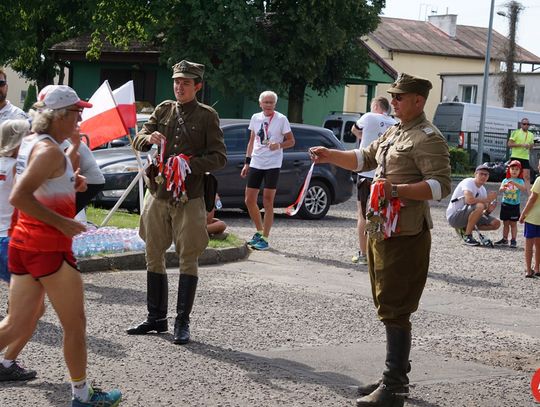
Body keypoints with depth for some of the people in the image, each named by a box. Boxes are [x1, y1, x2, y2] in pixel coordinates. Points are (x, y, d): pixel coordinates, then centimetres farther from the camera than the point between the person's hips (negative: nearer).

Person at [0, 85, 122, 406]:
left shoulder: (30, 142, 11)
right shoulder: (51, 151, -18)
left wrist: (70, 184, 11)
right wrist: (61, 222, -22)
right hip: (49, 247, -9)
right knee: (75, 324, 8)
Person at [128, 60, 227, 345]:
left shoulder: (207, 116, 0)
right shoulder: (164, 110, 11)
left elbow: (219, 158, -4)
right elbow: (137, 141, 8)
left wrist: (189, 164, -18)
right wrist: (149, 138, -15)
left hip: (189, 198, -4)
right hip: (158, 195, 4)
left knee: (188, 260, -1)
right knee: (154, 257, 9)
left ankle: (182, 323, 6)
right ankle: (156, 318, 21)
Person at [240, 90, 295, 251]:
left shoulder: (281, 119, -4)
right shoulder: (255, 118, 10)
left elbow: (291, 141, 0)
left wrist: (279, 145, -20)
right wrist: (247, 162, 15)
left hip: (273, 164, -5)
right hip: (256, 163, 5)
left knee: (267, 202, -5)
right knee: (250, 200, 7)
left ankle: (264, 238, 0)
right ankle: (259, 232, 24)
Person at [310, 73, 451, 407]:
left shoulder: (429, 138, -11)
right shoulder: (393, 133, 18)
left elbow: (441, 186, -19)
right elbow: (364, 159, 25)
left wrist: (397, 190, -27)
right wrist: (330, 156, 10)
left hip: (405, 236, -10)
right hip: (380, 230, 10)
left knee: (395, 310, -8)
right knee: (389, 307, 15)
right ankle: (396, 376, 24)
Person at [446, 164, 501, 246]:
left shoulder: (483, 190, 10)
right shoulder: (468, 182, -14)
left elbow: (483, 214, 9)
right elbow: (469, 200, -35)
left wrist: (488, 210, -15)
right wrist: (487, 200, -22)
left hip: (467, 216, 9)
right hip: (454, 216, -9)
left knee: (496, 223, 2)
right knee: (479, 206, -33)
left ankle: (464, 229, 7)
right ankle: (467, 236, -19)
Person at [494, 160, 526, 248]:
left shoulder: (520, 181, -3)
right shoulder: (505, 180, 4)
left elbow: (523, 188, -22)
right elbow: (500, 190, -5)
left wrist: (514, 183, -35)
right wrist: (503, 187, -29)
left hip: (515, 205, -3)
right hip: (505, 204, 3)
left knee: (513, 224, 1)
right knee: (505, 223, 11)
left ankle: (513, 240, 4)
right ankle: (505, 239, 18)